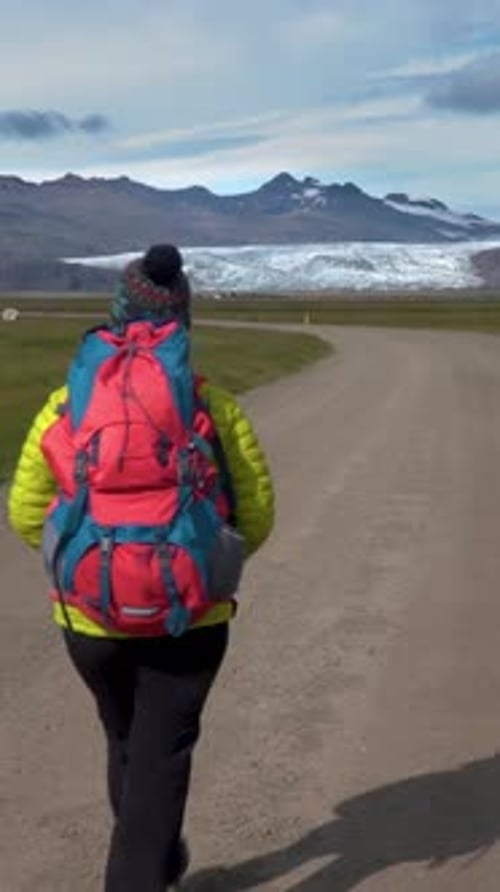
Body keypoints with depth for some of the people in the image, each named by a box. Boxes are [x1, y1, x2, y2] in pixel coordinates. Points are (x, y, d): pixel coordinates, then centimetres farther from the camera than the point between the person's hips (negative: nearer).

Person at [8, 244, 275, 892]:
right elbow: (256, 515, -4)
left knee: (127, 744, 24)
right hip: (190, 618, -2)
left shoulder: (65, 407, -5)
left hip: (90, 619, 2)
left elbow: (26, 513, -1)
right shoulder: (216, 408, -8)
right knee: (162, 754, 10)